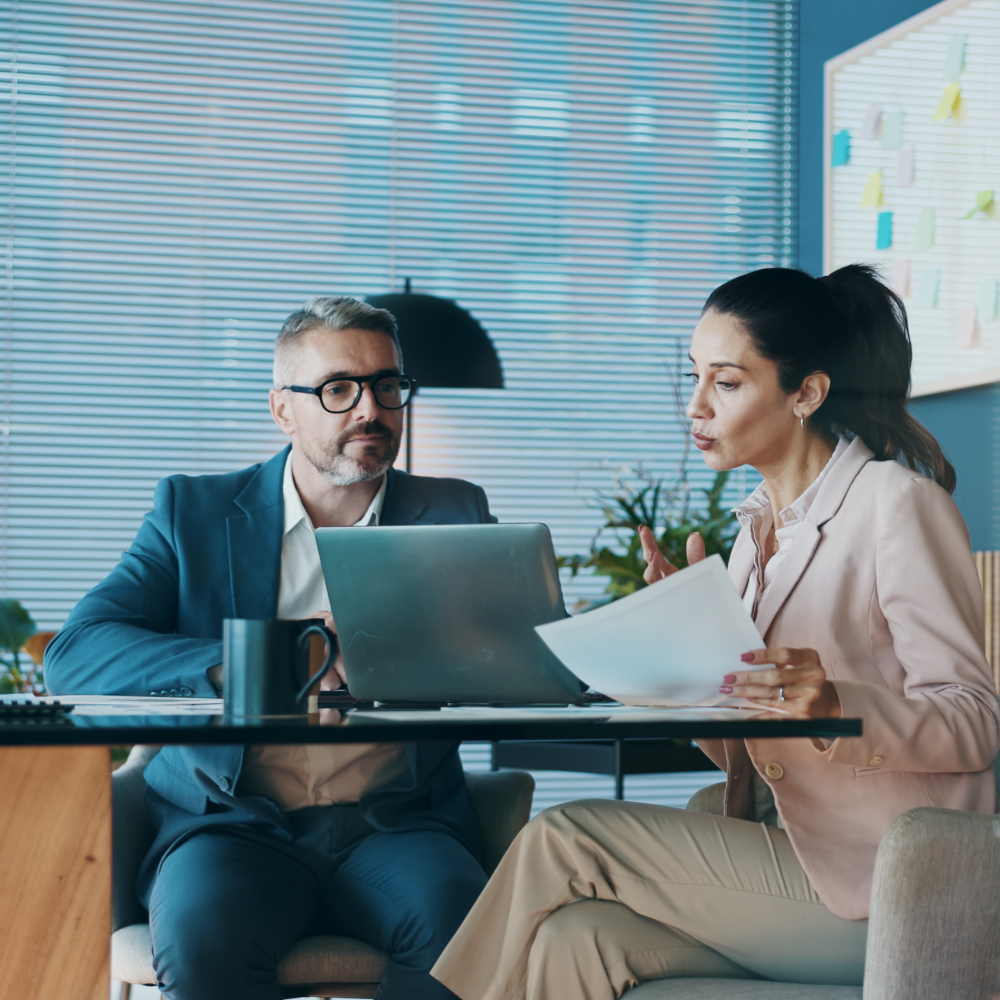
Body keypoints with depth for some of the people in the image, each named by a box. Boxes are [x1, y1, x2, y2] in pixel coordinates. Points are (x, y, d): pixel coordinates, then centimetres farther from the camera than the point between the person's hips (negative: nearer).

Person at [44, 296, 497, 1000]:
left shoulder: (453, 514, 14)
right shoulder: (194, 511, 11)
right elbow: (74, 656, -3)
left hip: (396, 825, 1)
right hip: (234, 823, -1)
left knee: (459, 927, -31)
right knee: (201, 932, -33)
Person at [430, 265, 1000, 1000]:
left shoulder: (896, 504, -8)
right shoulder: (761, 526, 16)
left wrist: (836, 705, -32)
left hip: (875, 886, -7)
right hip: (787, 863, 7)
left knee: (561, 839, -17)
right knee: (573, 940, -20)